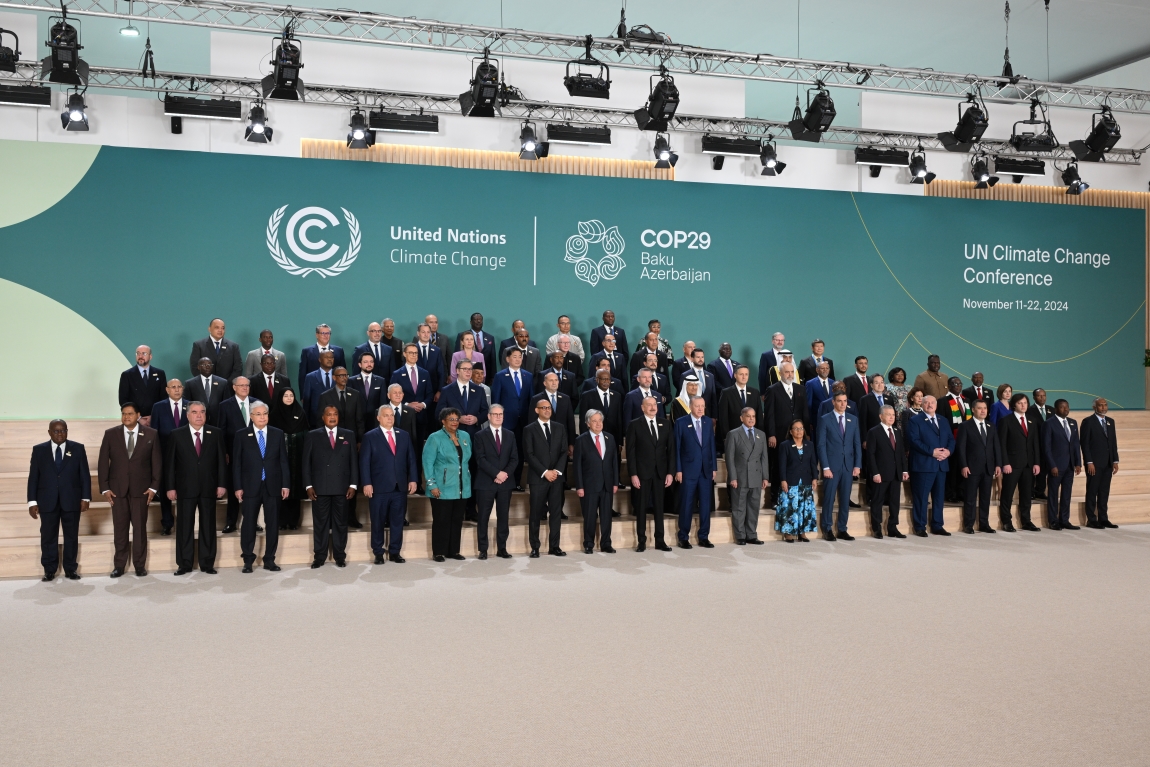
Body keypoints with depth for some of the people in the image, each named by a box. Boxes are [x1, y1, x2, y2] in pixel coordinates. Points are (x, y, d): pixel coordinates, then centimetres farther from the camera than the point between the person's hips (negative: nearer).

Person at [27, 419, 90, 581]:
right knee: (48, 537, 4)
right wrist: (32, 501, -3)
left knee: (71, 536, 5)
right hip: (47, 501, 0)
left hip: (71, 500, 0)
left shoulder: (78, 449, 4)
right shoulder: (39, 450, 5)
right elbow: (33, 477, 3)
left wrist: (85, 498, -3)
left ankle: (70, 569, 13)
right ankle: (49, 570, 13)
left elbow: (85, 475, 4)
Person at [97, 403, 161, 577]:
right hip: (117, 489, 1)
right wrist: (105, 488, -2)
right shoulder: (110, 434, 4)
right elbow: (103, 462, 4)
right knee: (119, 528, 5)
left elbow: (157, 462, 3)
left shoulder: (151, 435, 2)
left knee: (140, 527, 2)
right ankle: (119, 565, 14)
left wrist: (154, 487, -4)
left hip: (141, 489, -1)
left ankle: (140, 565, 12)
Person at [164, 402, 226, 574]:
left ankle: (207, 563, 13)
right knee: (184, 527, 3)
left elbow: (222, 460, 3)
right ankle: (184, 564, 11)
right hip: (185, 488, -1)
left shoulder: (216, 433, 4)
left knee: (208, 526, 6)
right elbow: (170, 463, 1)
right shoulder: (177, 435, 2)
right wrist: (170, 487, -5)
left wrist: (222, 484, -3)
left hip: (209, 488, 1)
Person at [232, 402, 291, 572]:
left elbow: (283, 461, 5)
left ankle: (269, 560, 14)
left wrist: (286, 484, -1)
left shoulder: (278, 434, 6)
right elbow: (236, 463, 1)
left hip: (273, 486, 1)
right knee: (248, 524, 2)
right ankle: (248, 560, 12)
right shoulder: (242, 436, 2)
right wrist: (238, 487, -6)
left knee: (272, 524, 5)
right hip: (251, 486, -1)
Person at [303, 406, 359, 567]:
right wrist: (308, 486, -5)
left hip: (342, 487, 1)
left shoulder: (349, 435, 8)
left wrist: (353, 485, -1)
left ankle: (340, 556, 14)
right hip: (319, 488, -1)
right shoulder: (313, 436, 5)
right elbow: (306, 462, 3)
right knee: (320, 523, 4)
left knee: (340, 523, 6)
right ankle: (319, 557, 11)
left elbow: (354, 461, 6)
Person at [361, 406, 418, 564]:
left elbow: (411, 459, 11)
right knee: (378, 522, 5)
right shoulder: (370, 437, 1)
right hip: (379, 487, -3)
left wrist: (413, 479, 2)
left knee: (398, 521, 7)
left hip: (400, 487, 3)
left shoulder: (404, 436, 11)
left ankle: (395, 552, 16)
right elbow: (364, 462, -4)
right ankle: (378, 553, 14)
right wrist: (367, 483, -12)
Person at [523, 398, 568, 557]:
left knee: (556, 512, 4)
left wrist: (557, 470, -7)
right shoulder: (529, 429, 1)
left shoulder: (560, 428, 12)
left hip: (557, 476, 3)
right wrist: (545, 472, -13)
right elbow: (529, 454, -6)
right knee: (536, 514, 0)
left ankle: (554, 547, 10)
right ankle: (534, 548, 6)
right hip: (538, 477, -3)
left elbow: (564, 452, 7)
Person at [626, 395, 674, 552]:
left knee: (659, 507, 7)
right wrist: (633, 474, -10)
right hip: (642, 473, -3)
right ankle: (641, 541, 10)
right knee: (641, 508, 3)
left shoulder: (665, 425, 8)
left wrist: (670, 472, 1)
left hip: (660, 472, 3)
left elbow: (670, 449, 8)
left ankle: (660, 540, 14)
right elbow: (631, 451, -4)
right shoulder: (634, 425, -2)